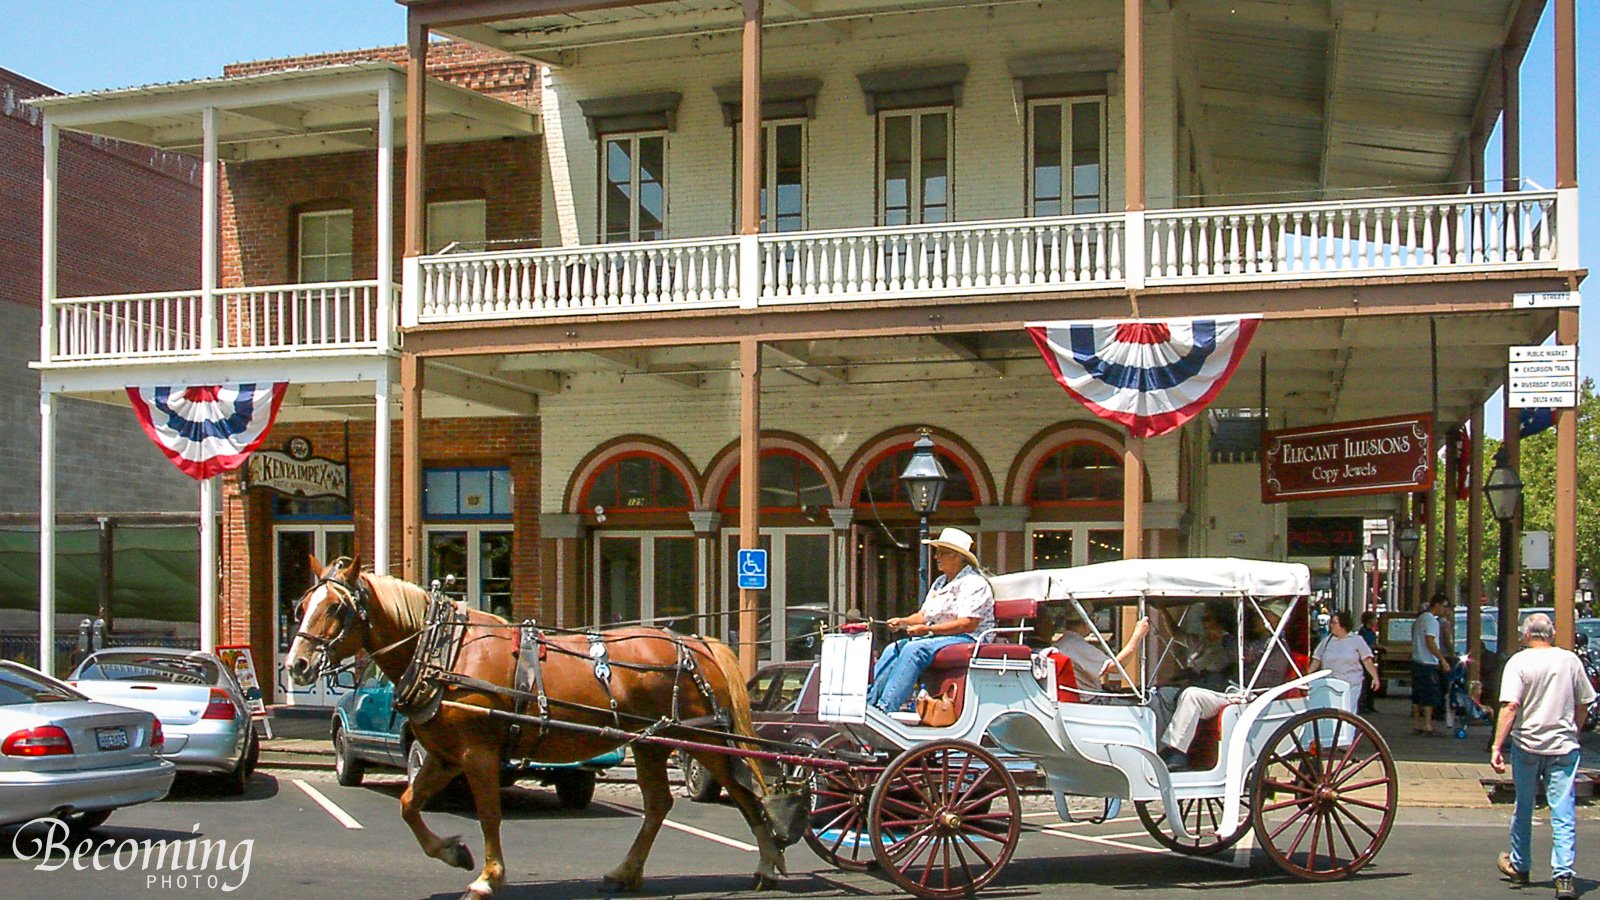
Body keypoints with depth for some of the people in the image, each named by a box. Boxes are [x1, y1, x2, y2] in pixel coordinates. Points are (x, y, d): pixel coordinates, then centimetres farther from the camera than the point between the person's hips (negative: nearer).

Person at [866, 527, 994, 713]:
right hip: (935, 638, 10)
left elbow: (967, 624, -20)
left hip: (967, 640, -10)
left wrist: (927, 629, -23)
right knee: (893, 649, -7)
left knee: (914, 649, -30)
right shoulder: (940, 583, 21)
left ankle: (886, 707, -36)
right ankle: (868, 700, -16)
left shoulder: (974, 584, -10)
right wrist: (902, 622, 0)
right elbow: (924, 615, 21)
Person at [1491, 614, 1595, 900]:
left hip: (1526, 745, -1)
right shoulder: (1570, 660, 2)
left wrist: (1497, 746, -16)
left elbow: (1510, 706, -16)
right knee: (1563, 814, 0)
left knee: (1523, 809, 15)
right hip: (1564, 747, 1)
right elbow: (1583, 705, 9)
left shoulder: (1518, 662, -7)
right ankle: (1564, 875, -9)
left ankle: (1519, 867, 29)